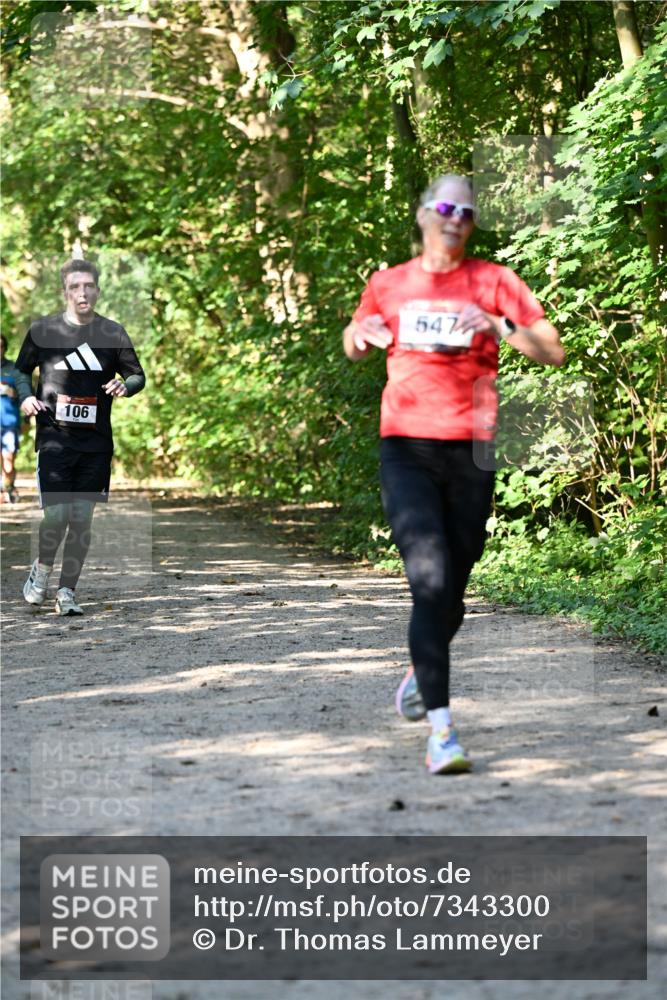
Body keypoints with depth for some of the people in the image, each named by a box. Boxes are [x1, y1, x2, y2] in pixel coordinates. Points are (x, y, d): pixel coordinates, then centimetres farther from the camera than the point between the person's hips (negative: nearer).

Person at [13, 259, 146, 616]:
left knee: (82, 518, 2)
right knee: (56, 514, -12)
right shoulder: (43, 330, 2)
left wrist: (125, 386, -11)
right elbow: (21, 370, 14)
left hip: (95, 442, 2)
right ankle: (42, 567, 18)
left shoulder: (112, 332, 4)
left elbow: (138, 376, 12)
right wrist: (26, 397, -5)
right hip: (54, 436, -2)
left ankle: (67, 591, 13)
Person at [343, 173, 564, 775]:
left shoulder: (493, 281, 4)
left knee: (453, 589, 12)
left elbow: (554, 352, -2)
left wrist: (499, 325, -18)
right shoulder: (388, 284, 10)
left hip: (471, 452, 1)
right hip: (405, 448, -1)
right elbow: (352, 348, 27)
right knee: (430, 580, -17)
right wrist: (363, 335, 3)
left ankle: (420, 670, 44)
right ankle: (441, 727, -20)